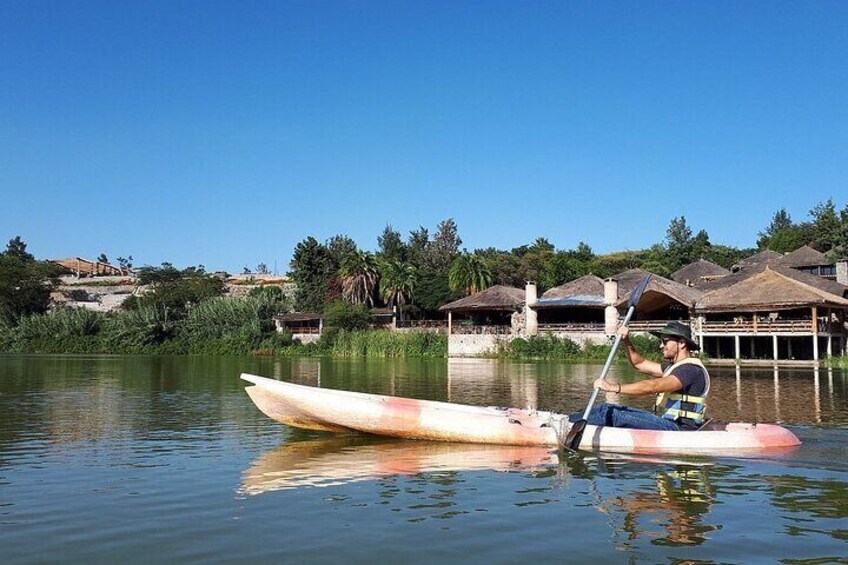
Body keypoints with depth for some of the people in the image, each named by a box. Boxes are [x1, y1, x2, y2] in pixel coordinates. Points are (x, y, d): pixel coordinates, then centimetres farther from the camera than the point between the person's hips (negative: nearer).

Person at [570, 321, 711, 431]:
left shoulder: (691, 369, -14)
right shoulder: (675, 366, 20)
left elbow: (653, 386, -29)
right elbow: (639, 364, 23)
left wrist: (615, 387, -35)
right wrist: (626, 341, 6)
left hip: (680, 429, -10)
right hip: (666, 422, 10)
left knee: (613, 414, -21)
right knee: (608, 408, -2)